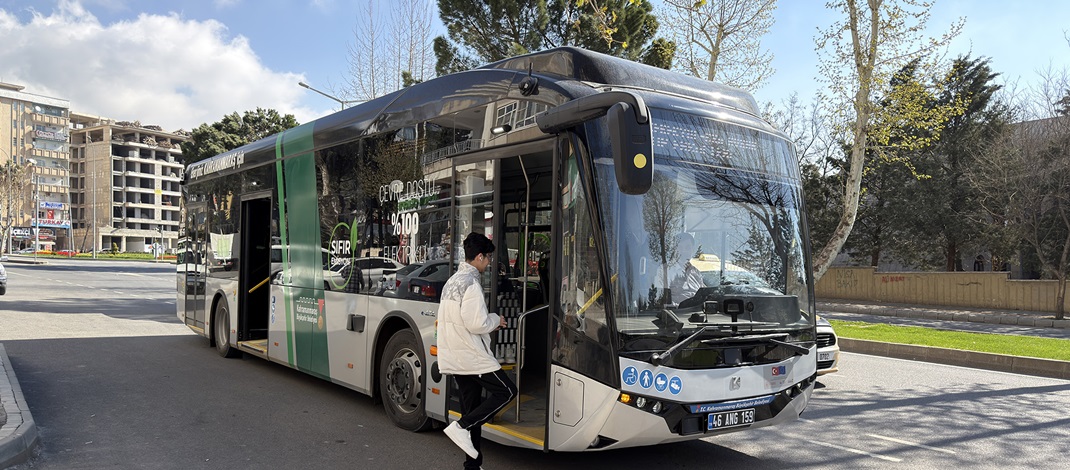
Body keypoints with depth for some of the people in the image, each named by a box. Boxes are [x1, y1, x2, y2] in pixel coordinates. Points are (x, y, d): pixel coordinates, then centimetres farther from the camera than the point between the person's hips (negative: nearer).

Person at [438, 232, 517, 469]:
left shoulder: (452, 281, 14)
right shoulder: (471, 283, -16)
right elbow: (476, 324, -21)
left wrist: (490, 321, 14)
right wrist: (495, 320, -2)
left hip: (453, 357, 9)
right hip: (471, 356, -9)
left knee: (472, 408, 13)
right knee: (506, 391, 0)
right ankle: (462, 427, -7)